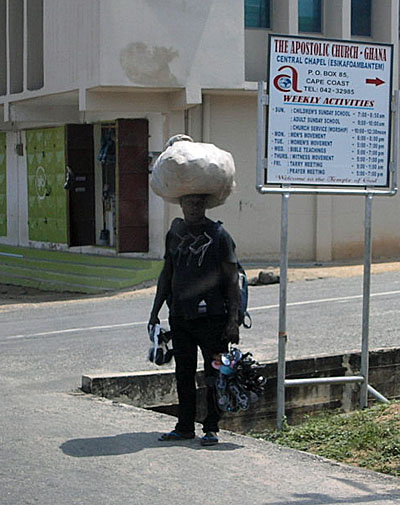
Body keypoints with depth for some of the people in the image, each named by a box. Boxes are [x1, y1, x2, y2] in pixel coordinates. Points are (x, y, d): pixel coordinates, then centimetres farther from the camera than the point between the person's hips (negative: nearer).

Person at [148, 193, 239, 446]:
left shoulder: (219, 235, -5)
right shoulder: (174, 233, 11)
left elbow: (232, 280, -6)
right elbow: (166, 275, 19)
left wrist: (233, 320, -12)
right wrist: (155, 312, 17)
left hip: (211, 318, -5)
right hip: (179, 316, 5)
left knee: (215, 373, 0)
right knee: (183, 373, 10)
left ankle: (212, 428, 9)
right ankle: (185, 426, 19)